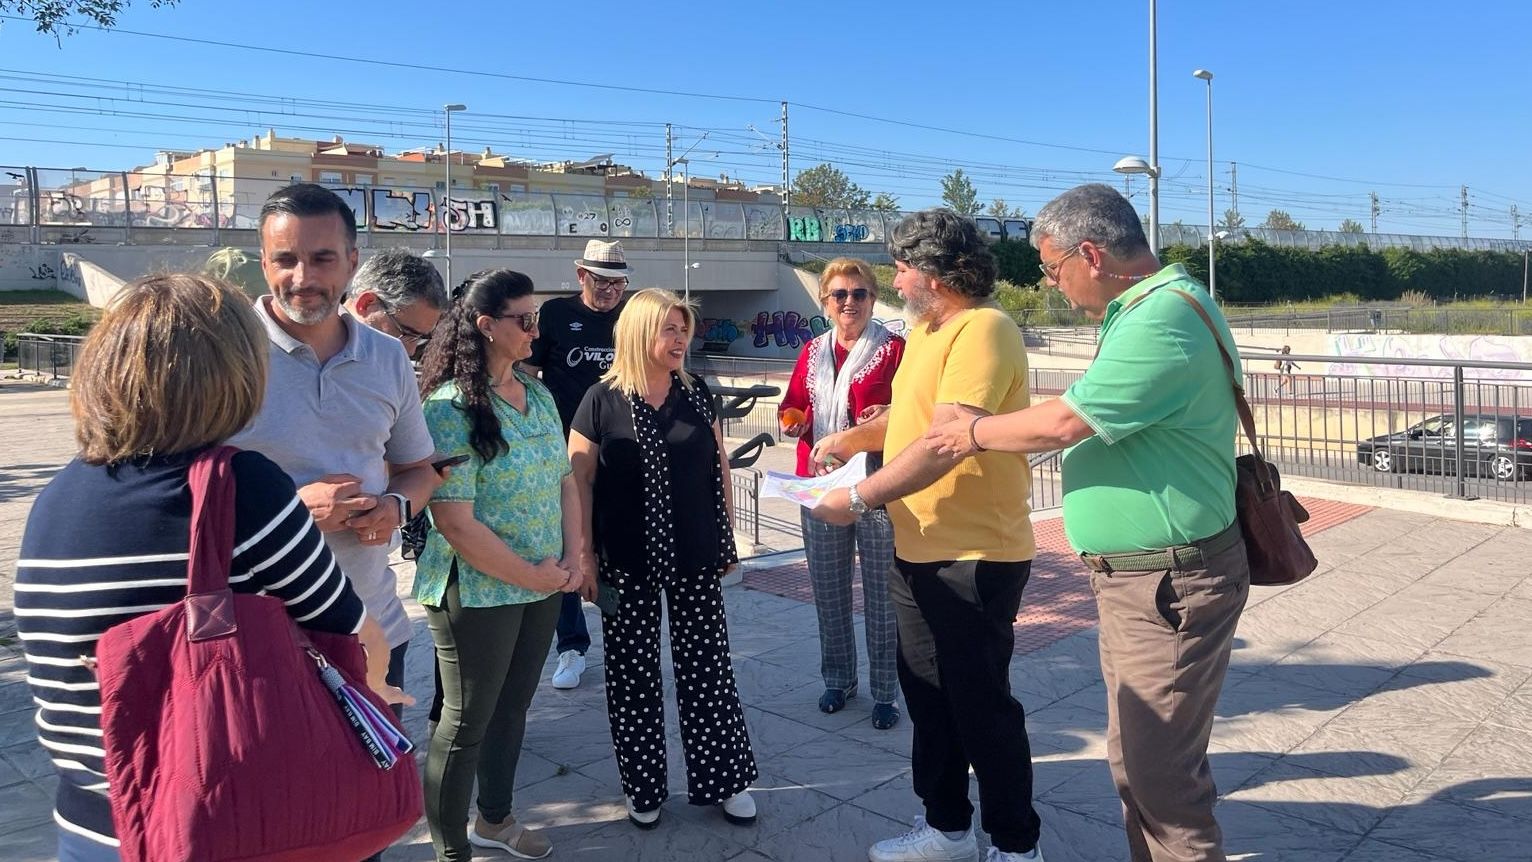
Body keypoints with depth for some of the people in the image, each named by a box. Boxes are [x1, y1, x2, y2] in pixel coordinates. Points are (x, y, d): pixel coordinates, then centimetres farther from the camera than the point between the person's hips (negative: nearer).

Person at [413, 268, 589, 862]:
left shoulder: (537, 394, 4)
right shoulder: (452, 407, -19)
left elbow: (564, 480, 10)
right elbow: (455, 524, -23)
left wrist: (571, 561, -3)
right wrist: (533, 575, -16)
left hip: (544, 584, 7)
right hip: (477, 591, -7)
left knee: (512, 707, 21)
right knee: (466, 723, 7)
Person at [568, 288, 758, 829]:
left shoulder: (697, 395, 4)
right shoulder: (601, 401, -6)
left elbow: (719, 465, 12)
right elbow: (580, 480, -4)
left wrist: (727, 535, 11)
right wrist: (584, 554, -6)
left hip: (695, 558, 3)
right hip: (626, 564, -2)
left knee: (707, 667, 7)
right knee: (633, 674, 8)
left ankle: (724, 780, 20)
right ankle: (643, 787, 23)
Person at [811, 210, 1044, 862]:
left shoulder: (982, 330, -19)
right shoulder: (925, 330, 13)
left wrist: (860, 498, -24)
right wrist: (853, 437, 12)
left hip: (974, 557, -9)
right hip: (917, 550, 9)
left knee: (981, 707, 4)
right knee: (928, 698, 18)